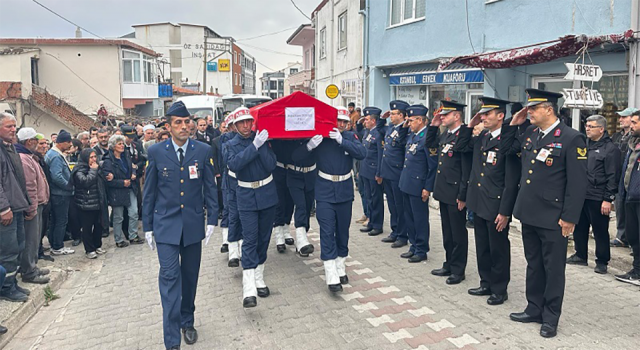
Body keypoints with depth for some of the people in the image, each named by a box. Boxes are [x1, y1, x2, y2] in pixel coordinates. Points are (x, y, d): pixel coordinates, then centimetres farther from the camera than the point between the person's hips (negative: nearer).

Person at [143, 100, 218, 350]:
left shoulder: (204, 151, -1)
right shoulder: (156, 152, -3)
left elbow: (210, 188, 4)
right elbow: (149, 191, 3)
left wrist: (212, 220, -1)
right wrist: (147, 226, 3)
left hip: (193, 224, 2)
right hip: (165, 224, -1)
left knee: (190, 276, 13)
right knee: (169, 276, -7)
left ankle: (187, 321, 35)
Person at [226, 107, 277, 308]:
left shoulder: (262, 138, 1)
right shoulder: (233, 144, -1)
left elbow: (271, 165, -10)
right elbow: (234, 164, -22)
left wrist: (261, 145, -20)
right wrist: (254, 146, -27)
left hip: (267, 193, 2)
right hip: (247, 196, -2)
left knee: (264, 238, 10)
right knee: (249, 240, -10)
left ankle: (259, 279, 26)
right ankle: (249, 290, -12)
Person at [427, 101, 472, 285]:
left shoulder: (464, 135, -16)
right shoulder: (445, 134, 10)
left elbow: (467, 168, -19)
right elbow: (429, 143, 28)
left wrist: (463, 196, -18)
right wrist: (433, 126, 12)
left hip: (456, 194, -9)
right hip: (443, 192, 9)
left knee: (458, 233, 5)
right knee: (447, 232, 18)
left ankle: (458, 270, 17)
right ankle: (449, 265, 30)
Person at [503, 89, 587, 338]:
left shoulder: (571, 139, -13)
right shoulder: (529, 134, 7)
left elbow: (578, 183, -14)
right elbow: (506, 148, 22)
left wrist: (569, 218, -15)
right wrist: (513, 124, 7)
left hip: (552, 219, -6)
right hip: (528, 214, 7)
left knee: (553, 269, 8)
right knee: (534, 265, 18)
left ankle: (550, 318, 22)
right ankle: (534, 309, 32)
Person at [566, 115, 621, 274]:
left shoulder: (610, 149, -8)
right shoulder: (584, 144, 12)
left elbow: (613, 177, -11)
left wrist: (608, 199, -15)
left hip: (597, 198, -7)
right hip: (581, 195, 7)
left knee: (600, 231, 3)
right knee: (579, 228, 14)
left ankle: (602, 262, 15)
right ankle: (580, 256, 28)